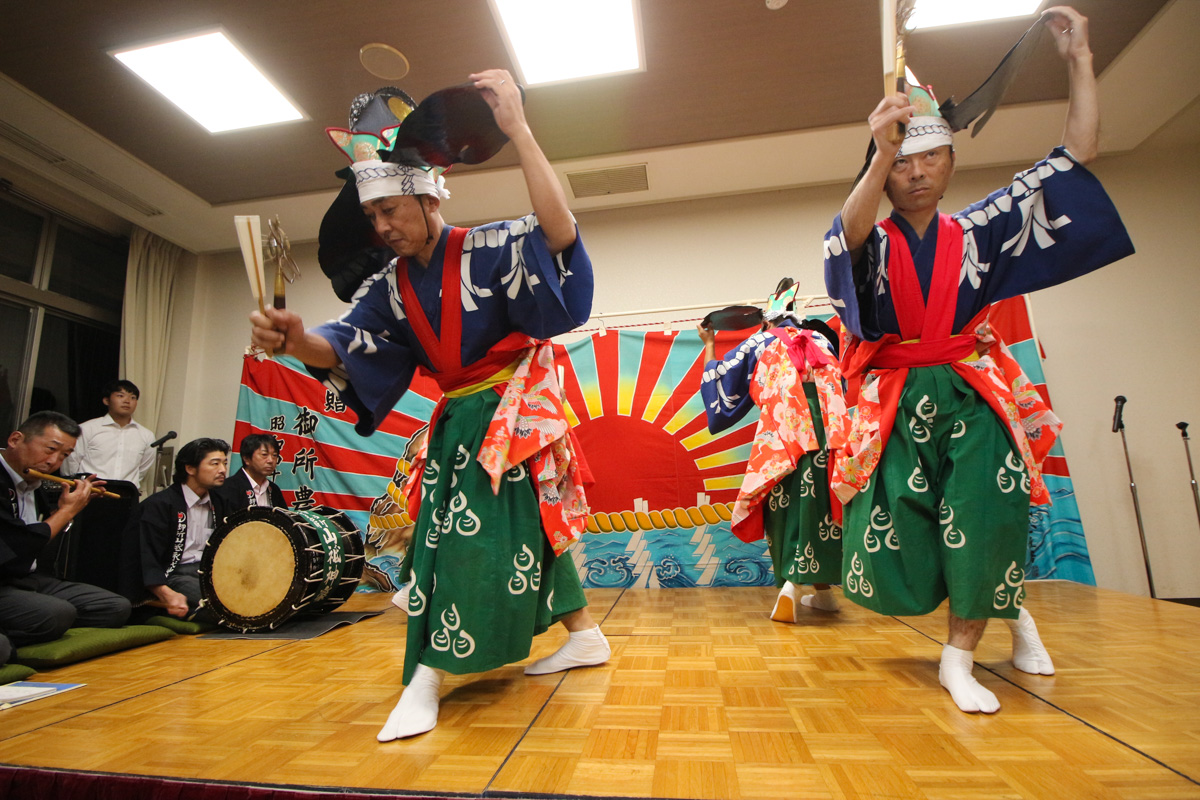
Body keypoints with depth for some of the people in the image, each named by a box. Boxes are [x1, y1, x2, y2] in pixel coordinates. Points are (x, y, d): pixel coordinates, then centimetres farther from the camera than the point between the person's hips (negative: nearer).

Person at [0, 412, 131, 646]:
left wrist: (76, 502, 8)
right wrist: (67, 510, -7)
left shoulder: (32, 484, 12)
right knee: (58, 614, -35)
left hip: (31, 580, 9)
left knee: (117, 607, -4)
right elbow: (21, 549, -21)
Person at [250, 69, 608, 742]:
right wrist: (295, 340, -31)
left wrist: (517, 128, -32)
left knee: (479, 526, -13)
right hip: (457, 417, 8)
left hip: (509, 411, -7)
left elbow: (559, 232, -32)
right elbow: (342, 347, -8)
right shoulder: (391, 287, 3)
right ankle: (585, 634, 30)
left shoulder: (487, 250, -14)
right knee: (524, 522, 13)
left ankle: (430, 675, -2)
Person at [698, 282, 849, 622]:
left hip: (781, 441, -3)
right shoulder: (822, 342, 19)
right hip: (828, 440, 3)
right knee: (819, 509, 12)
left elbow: (718, 379, 17)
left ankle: (790, 583, -12)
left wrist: (709, 345, 30)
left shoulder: (760, 344, 9)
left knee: (786, 512, 5)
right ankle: (823, 590, 22)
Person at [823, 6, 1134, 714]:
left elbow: (1076, 157, 10)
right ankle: (1008, 607, 28)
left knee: (987, 520, -12)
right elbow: (849, 236, -25)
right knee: (895, 536, -3)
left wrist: (1079, 58, 6)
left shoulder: (977, 231, 8)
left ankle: (960, 655, 10)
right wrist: (882, 154, -39)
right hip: (898, 405, -1)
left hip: (972, 397, 2)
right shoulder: (872, 244, 1)